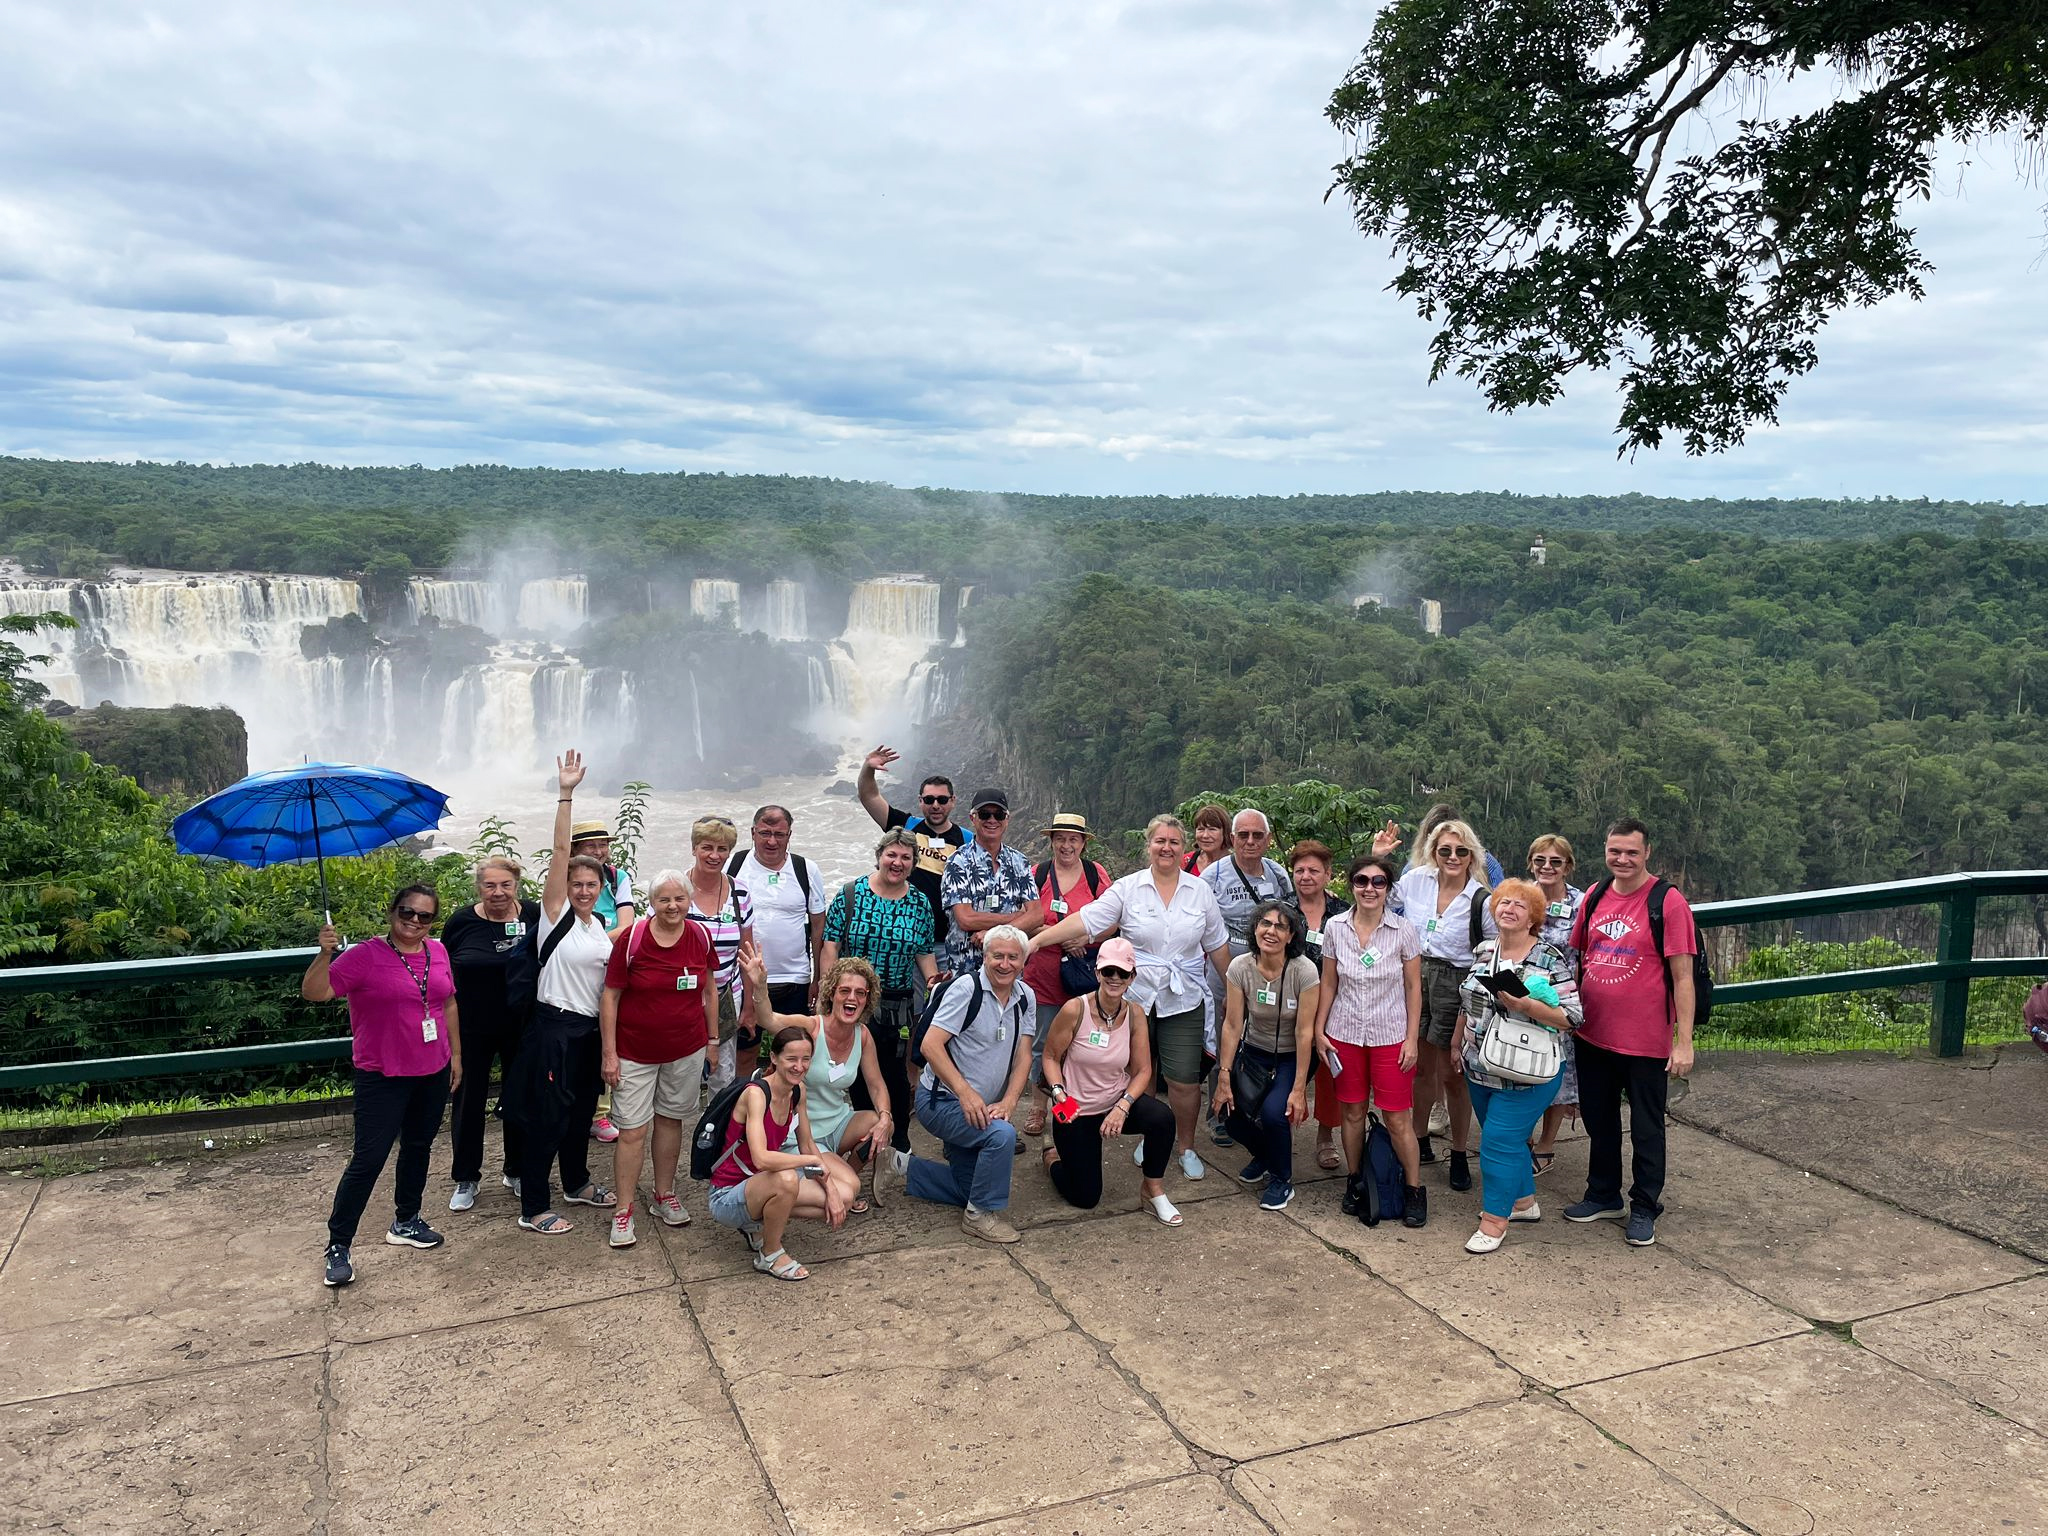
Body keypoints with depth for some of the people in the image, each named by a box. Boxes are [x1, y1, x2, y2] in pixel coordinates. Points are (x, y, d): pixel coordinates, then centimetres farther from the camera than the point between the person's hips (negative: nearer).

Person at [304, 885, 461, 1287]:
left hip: (433, 1072, 6)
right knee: (369, 1159, -7)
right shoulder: (365, 956, -13)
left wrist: (456, 1054, 16)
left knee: (418, 1147, 19)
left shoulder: (437, 953, 4)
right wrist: (325, 953, -34)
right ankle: (338, 1246, 5)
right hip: (383, 1077, -6)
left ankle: (406, 1222, 36)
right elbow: (314, 992, -19)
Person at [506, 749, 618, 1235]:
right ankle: (533, 1208, 8)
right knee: (547, 1115, -2)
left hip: (590, 1030, 7)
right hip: (554, 1027, -7)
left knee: (582, 1109, 19)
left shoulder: (602, 926, 9)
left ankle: (577, 1183, 38)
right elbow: (560, 853, -17)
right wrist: (565, 795, -23)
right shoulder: (556, 914, -8)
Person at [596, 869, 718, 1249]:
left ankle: (664, 1196, 31)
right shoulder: (631, 938, -13)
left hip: (686, 1050, 3)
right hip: (635, 1051, -3)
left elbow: (709, 989, 10)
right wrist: (609, 1053, -9)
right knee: (631, 1130, -1)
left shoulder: (700, 936, -3)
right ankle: (624, 1211, 11)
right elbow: (610, 996, -9)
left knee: (670, 1119, 15)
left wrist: (712, 1039, 10)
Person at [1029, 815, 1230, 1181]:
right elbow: (1086, 920, -12)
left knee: (1184, 1079, -3)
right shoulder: (1128, 888, -4)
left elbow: (1217, 945, 11)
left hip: (1183, 1000, 0)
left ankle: (1186, 1148, 17)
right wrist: (1036, 940, -23)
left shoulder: (1200, 891, 3)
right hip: (1135, 996, 0)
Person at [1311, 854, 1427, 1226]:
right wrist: (1319, 1030, 4)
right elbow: (1329, 984, 7)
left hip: (1390, 1036, -2)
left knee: (1397, 1119, -1)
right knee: (1352, 1112, 11)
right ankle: (1355, 1182, 27)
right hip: (1345, 1034, 2)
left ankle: (1414, 1190, 14)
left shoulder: (1404, 930, -7)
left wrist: (1412, 1038, -5)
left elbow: (1413, 988, -2)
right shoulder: (1336, 928, -1)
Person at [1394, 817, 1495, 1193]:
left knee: (1452, 1075, 4)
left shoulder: (1481, 901, -9)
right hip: (1414, 978, 3)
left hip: (1455, 986, -3)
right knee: (1421, 1067, 14)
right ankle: (1420, 1142, 31)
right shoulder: (1415, 879, -1)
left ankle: (1459, 1156, 20)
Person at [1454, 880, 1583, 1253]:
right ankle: (1524, 1201, 36)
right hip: (1482, 1068, 6)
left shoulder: (1550, 959, -13)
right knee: (1509, 1138, 18)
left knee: (1499, 1142, -6)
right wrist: (1457, 1042, 22)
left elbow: (1571, 1016, -18)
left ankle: (1494, 1220, 6)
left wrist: (1524, 1005, -28)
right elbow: (1467, 1003, 19)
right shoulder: (1484, 951, 6)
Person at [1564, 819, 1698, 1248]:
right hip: (1592, 1035, 5)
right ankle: (1604, 1196, 36)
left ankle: (1645, 1208, 26)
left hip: (1646, 1042, -5)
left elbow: (1682, 977, -13)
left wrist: (1684, 1042, -15)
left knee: (1646, 1128, 10)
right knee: (1598, 1120, 19)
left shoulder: (1667, 902, -13)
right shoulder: (1594, 896, 3)